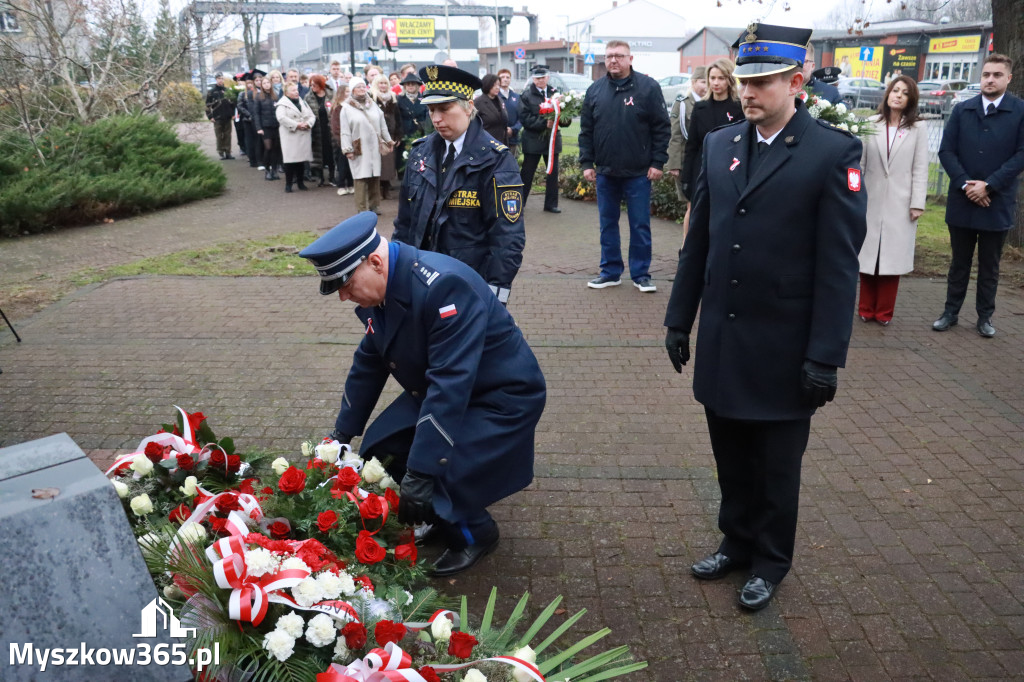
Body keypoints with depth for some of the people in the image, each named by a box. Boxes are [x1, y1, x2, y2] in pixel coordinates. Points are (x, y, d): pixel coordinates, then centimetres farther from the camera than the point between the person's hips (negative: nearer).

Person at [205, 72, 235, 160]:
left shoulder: (227, 90, 10)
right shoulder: (212, 92, 1)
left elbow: (232, 103, 16)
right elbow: (208, 105, 0)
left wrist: (233, 113, 6)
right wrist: (210, 116, -6)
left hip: (227, 117, 3)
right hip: (217, 118, -3)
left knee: (227, 136, 4)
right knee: (219, 137, 0)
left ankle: (228, 153, 9)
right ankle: (221, 153, 5)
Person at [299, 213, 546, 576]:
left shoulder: (443, 286, -33)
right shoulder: (380, 289, -5)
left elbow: (450, 386, -37)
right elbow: (368, 364, 8)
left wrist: (420, 474, -36)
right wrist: (342, 434, 13)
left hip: (502, 397, -8)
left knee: (436, 481, -20)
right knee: (381, 452, -1)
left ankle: (476, 534, 11)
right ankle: (446, 519, 21)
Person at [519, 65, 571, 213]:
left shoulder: (555, 93, 8)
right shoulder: (526, 95, -2)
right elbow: (525, 119, -11)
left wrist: (564, 120, -14)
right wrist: (544, 123, -21)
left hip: (552, 138, 3)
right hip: (533, 140, -3)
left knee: (553, 172, 8)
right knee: (527, 173, 3)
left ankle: (551, 204, 18)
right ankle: (519, 203, 12)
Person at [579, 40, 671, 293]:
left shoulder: (648, 87, -4)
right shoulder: (595, 90, 6)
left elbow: (662, 128, -4)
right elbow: (586, 130, 9)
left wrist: (658, 162, -9)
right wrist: (586, 163, 2)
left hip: (638, 173, -3)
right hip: (605, 172, 4)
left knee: (640, 225, 4)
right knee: (607, 223, 11)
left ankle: (641, 274, 15)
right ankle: (610, 272, 22)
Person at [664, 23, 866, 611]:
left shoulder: (834, 152, -11)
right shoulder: (721, 144, 4)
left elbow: (839, 264, -13)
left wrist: (826, 357, -14)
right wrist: (679, 320, 10)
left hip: (784, 349, -4)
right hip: (722, 342, 4)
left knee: (777, 468, 13)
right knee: (732, 459, 18)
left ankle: (770, 563, 34)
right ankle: (737, 542, 39)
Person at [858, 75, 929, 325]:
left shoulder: (918, 128, 2)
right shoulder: (871, 124, 3)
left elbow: (920, 169, -1)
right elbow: (860, 162, 4)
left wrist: (917, 203, -7)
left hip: (900, 203, -1)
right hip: (872, 200, 1)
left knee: (892, 256, 4)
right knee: (869, 255, 5)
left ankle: (884, 312, 11)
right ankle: (866, 309, 14)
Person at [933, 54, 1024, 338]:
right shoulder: (962, 110, 5)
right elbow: (946, 150, 1)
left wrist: (988, 185, -15)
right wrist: (965, 184, -11)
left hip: (997, 203, -2)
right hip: (962, 201, 2)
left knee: (989, 266, 9)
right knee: (959, 262, 12)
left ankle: (985, 317, 19)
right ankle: (951, 312, 20)